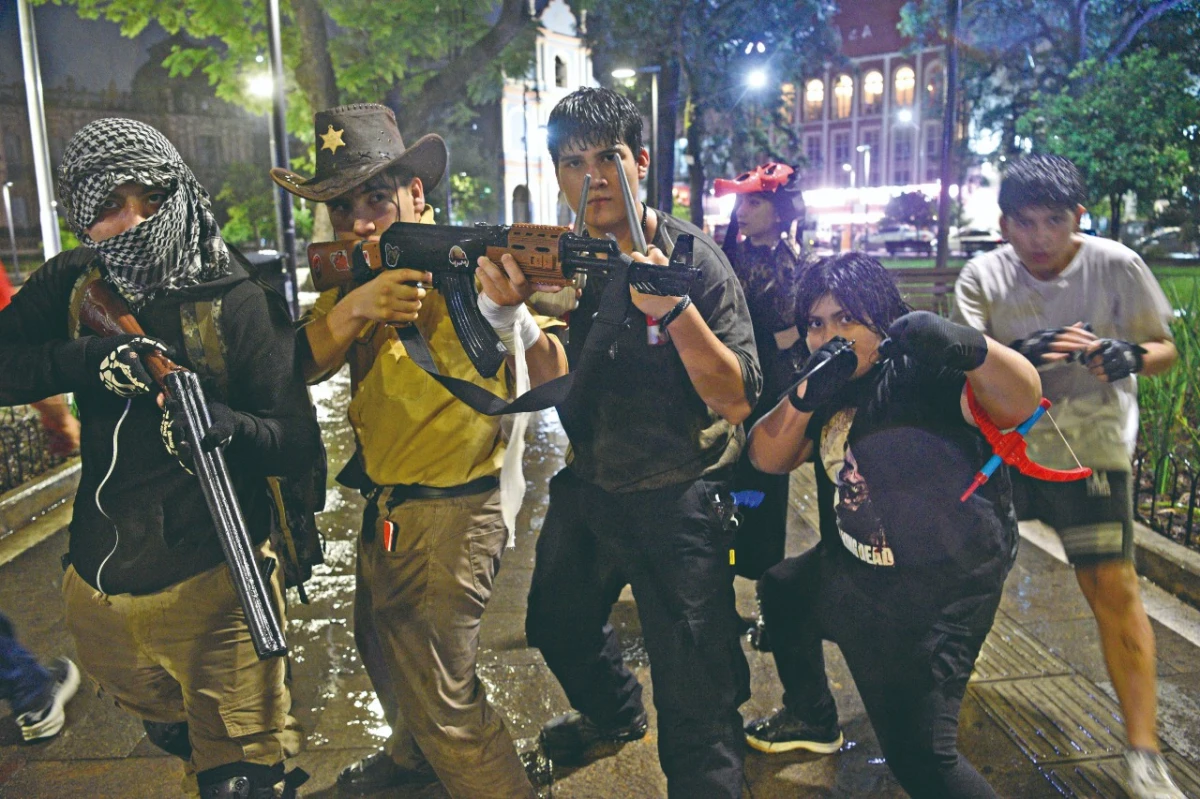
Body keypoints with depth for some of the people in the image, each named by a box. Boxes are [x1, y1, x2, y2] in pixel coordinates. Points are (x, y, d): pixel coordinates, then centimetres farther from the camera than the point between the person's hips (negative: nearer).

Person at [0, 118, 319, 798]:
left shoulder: (236, 300, -12)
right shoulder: (74, 286, 2)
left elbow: (300, 443, -15)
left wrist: (224, 424, -34)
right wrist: (90, 359, -22)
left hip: (211, 586, -5)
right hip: (96, 589, 6)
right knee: (174, 734, 30)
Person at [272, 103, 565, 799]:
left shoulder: (468, 264, -19)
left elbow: (555, 386, -23)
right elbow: (299, 369, -9)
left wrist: (515, 311, -42)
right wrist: (353, 307, -27)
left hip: (449, 514, -8)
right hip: (385, 508, 9)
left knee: (443, 701, 1)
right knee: (384, 651, 30)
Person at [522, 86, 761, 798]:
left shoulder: (693, 257, -15)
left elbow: (736, 399, -20)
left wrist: (673, 307, -32)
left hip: (677, 498, -6)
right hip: (587, 486, 6)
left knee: (697, 707, -1)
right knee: (559, 628, 29)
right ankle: (615, 712, 59)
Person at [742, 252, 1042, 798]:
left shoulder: (923, 369, -18)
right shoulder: (829, 389, 4)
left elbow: (1019, 403, -32)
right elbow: (767, 458, -5)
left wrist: (970, 346, -52)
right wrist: (805, 397, -23)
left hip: (942, 586, -9)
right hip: (857, 570, 9)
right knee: (779, 592, 31)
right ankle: (812, 718, 51)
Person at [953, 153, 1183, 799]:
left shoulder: (1115, 266, -8)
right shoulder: (984, 276, -6)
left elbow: (1164, 348, 0)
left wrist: (1132, 354, -23)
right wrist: (1022, 355, -34)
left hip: (1090, 450, -2)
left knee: (1113, 587, -9)